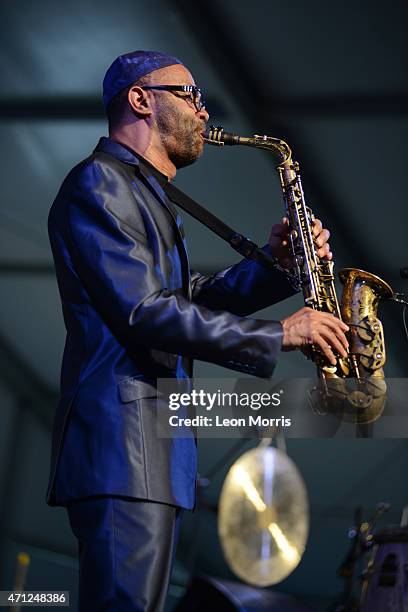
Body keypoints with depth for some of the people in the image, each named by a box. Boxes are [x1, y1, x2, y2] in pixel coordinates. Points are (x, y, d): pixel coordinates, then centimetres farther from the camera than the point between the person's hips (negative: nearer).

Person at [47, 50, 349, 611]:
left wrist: (277, 265, 7)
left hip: (158, 446, 10)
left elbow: (189, 302, 22)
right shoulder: (97, 185, -7)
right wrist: (278, 335, -14)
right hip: (123, 442, -10)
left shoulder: (147, 196, 26)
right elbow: (145, 313, -17)